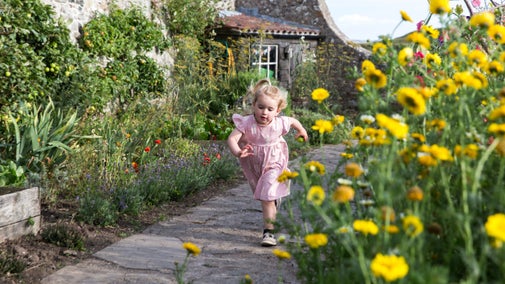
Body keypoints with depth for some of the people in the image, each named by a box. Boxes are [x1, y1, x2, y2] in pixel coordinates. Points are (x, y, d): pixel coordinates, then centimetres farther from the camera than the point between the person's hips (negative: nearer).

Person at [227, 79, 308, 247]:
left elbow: (293, 121, 2)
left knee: (268, 197, -14)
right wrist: (238, 152, -57)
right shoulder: (247, 123, -26)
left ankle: (269, 231, -10)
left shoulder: (279, 123, -21)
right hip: (253, 164, 3)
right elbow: (232, 138, -36)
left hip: (273, 163, -2)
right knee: (263, 195, 25)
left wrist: (301, 131, 24)